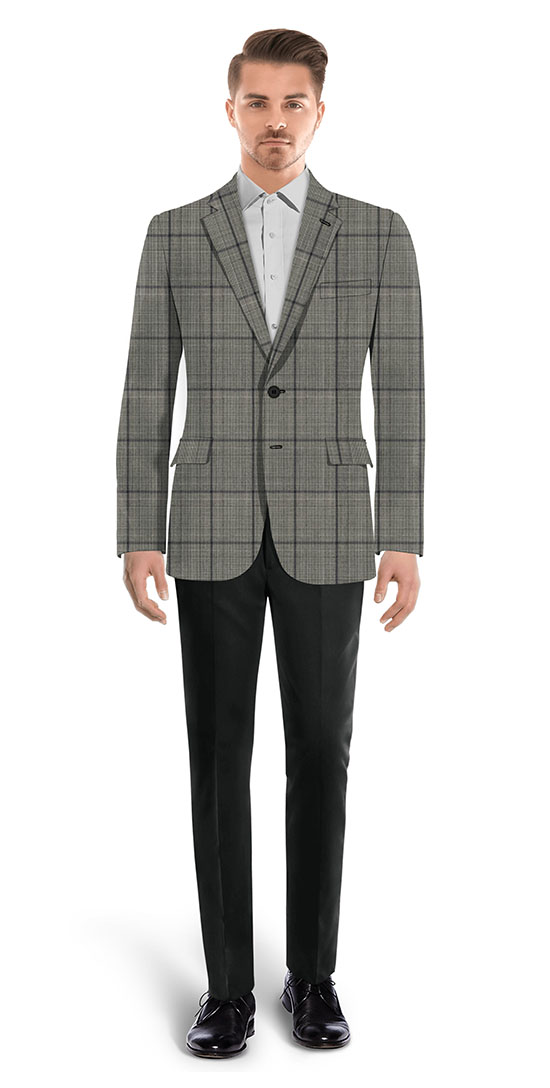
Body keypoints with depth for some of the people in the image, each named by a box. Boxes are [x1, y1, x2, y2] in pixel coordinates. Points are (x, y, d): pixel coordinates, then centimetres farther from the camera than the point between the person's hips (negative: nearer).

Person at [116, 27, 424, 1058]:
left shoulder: (378, 233, 3)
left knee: (319, 754, 5)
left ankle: (313, 975, 20)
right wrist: (137, 537, -3)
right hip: (213, 530, 1)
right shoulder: (174, 235, 5)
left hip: (325, 531, 0)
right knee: (219, 757, 2)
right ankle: (228, 986, 14)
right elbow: (147, 395, 3)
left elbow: (401, 394, -1)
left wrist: (405, 540, -7)